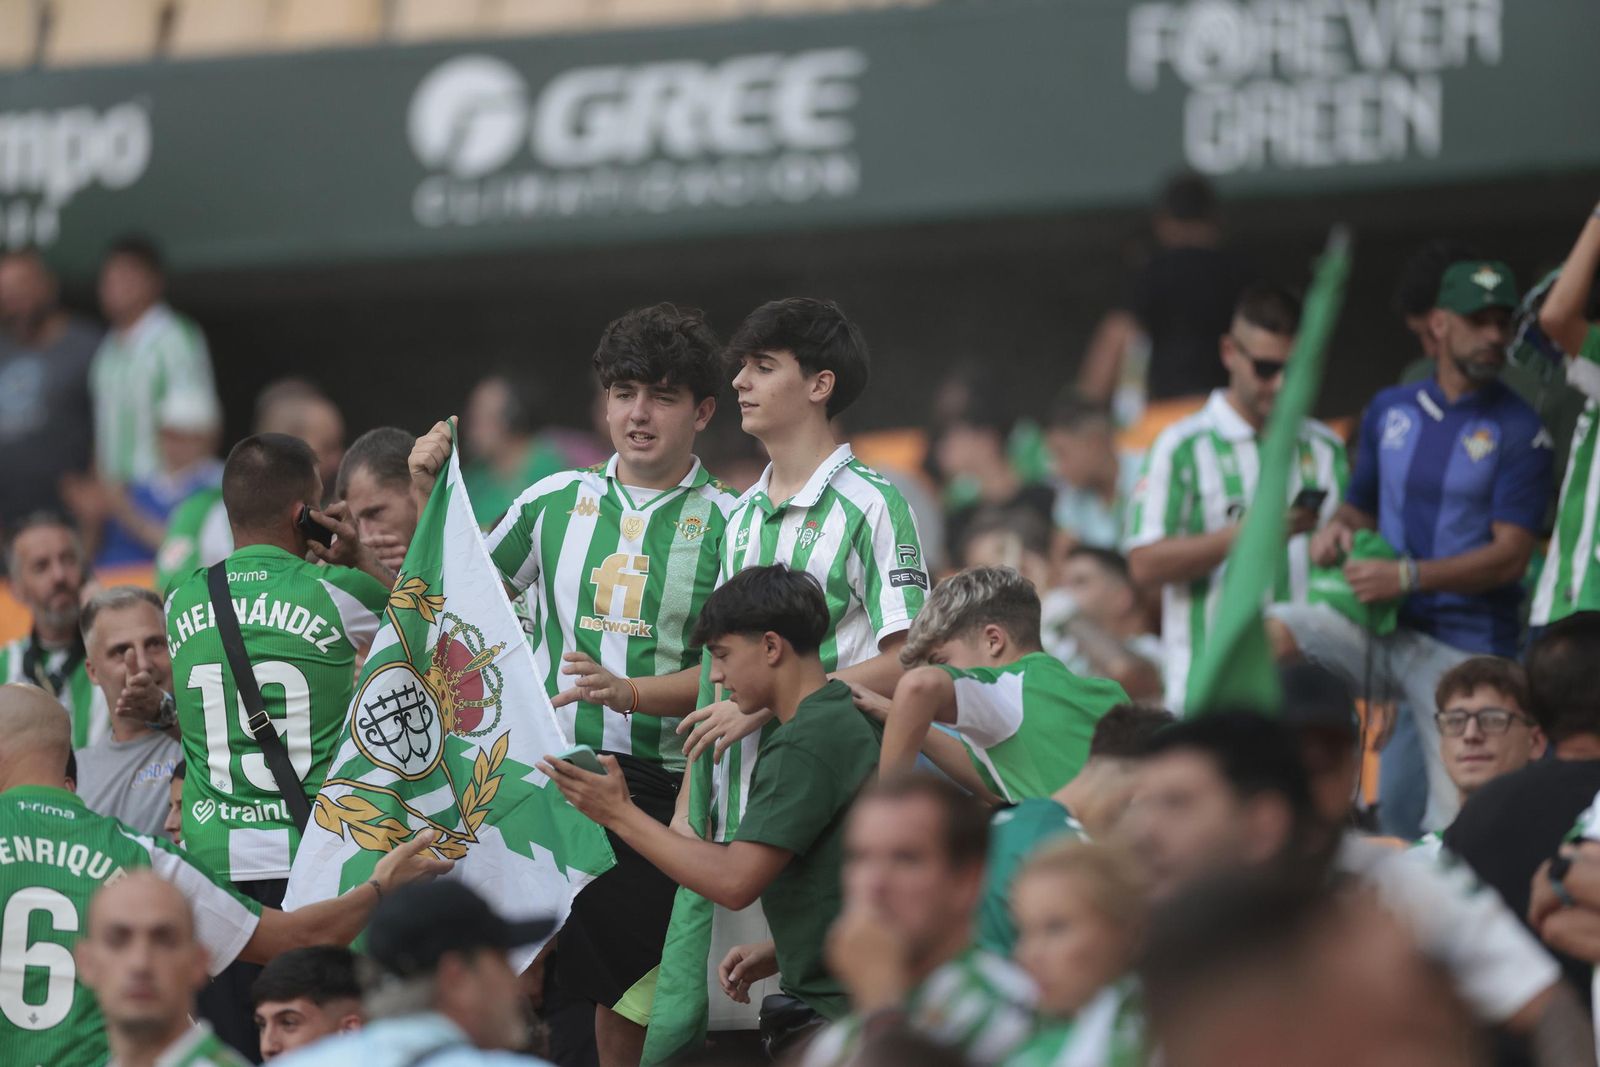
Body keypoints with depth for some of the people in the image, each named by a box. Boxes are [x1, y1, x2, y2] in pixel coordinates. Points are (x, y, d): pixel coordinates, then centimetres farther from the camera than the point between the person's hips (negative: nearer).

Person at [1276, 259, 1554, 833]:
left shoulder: (1519, 430, -3)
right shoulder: (1390, 410, 12)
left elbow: (1511, 554, -10)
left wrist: (1410, 576, -20)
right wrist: (1338, 528, -1)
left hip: (1465, 641, -4)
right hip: (1380, 626, 4)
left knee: (1458, 822, -10)